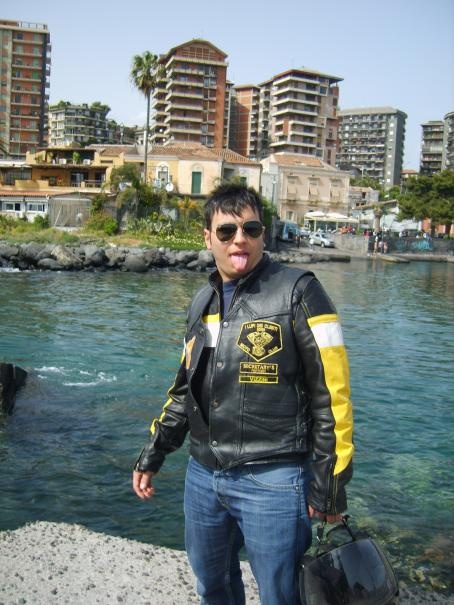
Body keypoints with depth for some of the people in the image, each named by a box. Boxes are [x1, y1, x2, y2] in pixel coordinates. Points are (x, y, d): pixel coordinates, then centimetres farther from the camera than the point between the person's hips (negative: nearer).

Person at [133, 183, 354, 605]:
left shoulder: (296, 291, -10)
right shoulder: (202, 301, 10)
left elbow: (331, 392, -11)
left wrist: (329, 482, -12)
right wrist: (152, 455, 17)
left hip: (272, 481, -6)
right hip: (202, 476, 6)